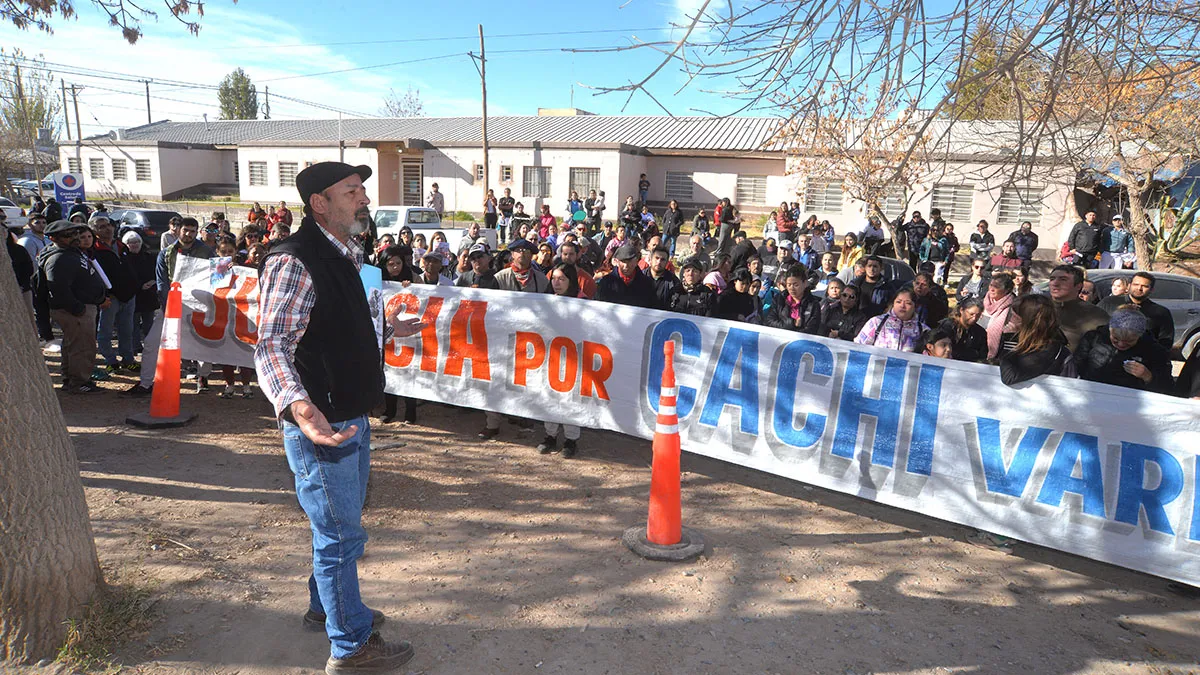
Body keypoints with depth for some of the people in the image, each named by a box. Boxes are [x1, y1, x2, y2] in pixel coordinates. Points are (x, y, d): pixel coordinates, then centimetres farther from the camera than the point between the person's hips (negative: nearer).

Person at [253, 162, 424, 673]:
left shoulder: (344, 257, 10)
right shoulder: (294, 261, -22)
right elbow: (272, 346, -29)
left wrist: (387, 330, 33)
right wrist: (294, 402, -47)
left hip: (352, 419, 10)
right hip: (320, 425, -10)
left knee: (340, 526, 25)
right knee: (340, 535, 5)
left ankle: (325, 607, 46)